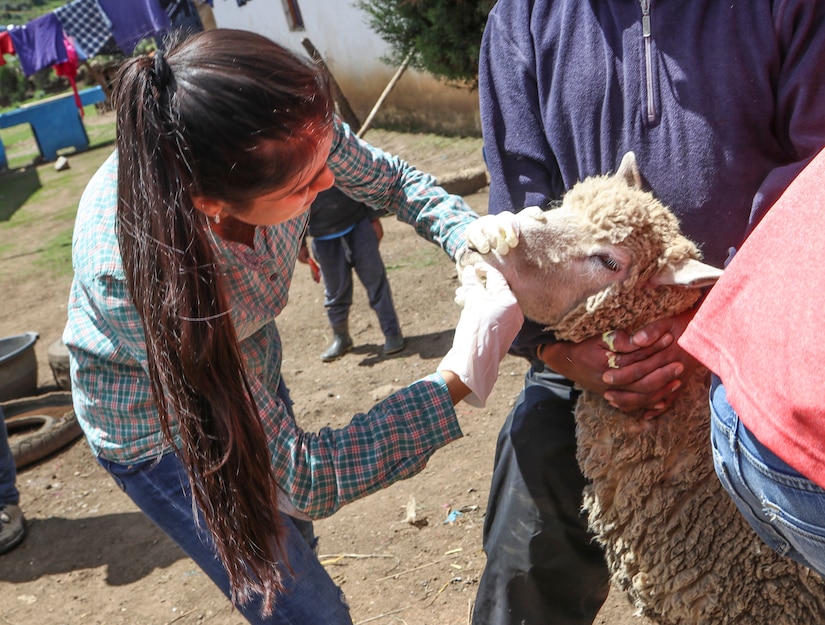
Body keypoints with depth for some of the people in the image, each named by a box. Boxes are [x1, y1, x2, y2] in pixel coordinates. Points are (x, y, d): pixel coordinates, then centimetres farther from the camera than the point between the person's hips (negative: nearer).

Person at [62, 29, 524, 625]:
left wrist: (476, 243, -25)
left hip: (250, 372, 6)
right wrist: (457, 379, -37)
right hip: (161, 429, -5)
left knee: (293, 541, 27)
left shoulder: (286, 130, -31)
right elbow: (303, 478, -36)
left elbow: (390, 179, -7)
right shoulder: (136, 271, -43)